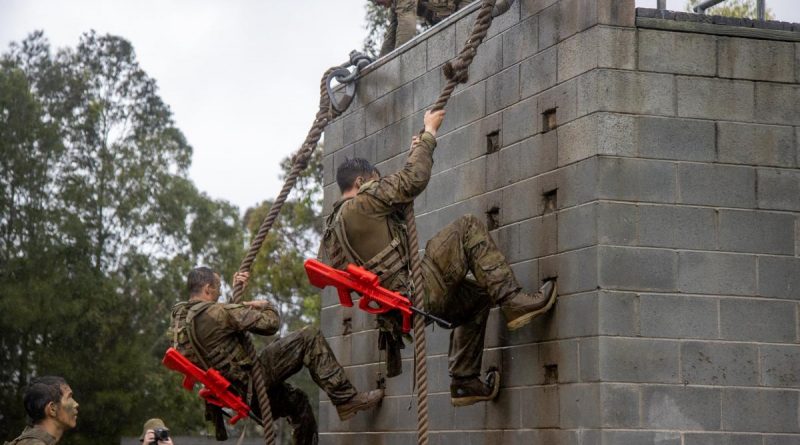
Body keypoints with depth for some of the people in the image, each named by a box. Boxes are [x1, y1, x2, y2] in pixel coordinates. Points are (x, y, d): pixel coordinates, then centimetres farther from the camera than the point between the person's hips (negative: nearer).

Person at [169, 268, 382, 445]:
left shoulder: (179, 317, 8)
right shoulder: (213, 313, -20)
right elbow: (270, 323, -15)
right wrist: (266, 305, 5)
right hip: (251, 380, -10)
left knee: (298, 402, 29)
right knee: (309, 337, -11)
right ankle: (346, 398, -13)